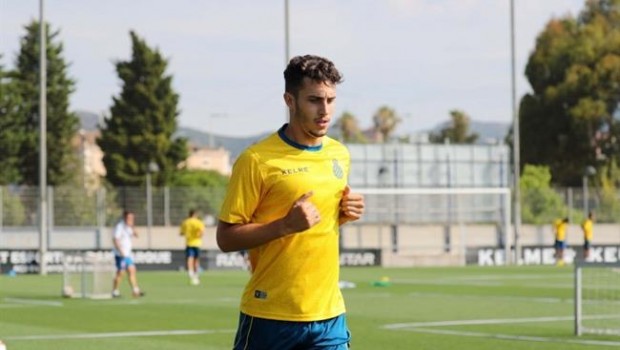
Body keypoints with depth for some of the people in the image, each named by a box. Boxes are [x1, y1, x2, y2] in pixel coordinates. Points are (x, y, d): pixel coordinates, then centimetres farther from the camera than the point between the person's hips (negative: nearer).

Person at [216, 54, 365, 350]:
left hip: (328, 314, 5)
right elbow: (226, 238, -10)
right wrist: (286, 225, -23)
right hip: (270, 317, -5)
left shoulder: (339, 155, 10)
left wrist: (345, 214, 2)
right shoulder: (256, 160, -10)